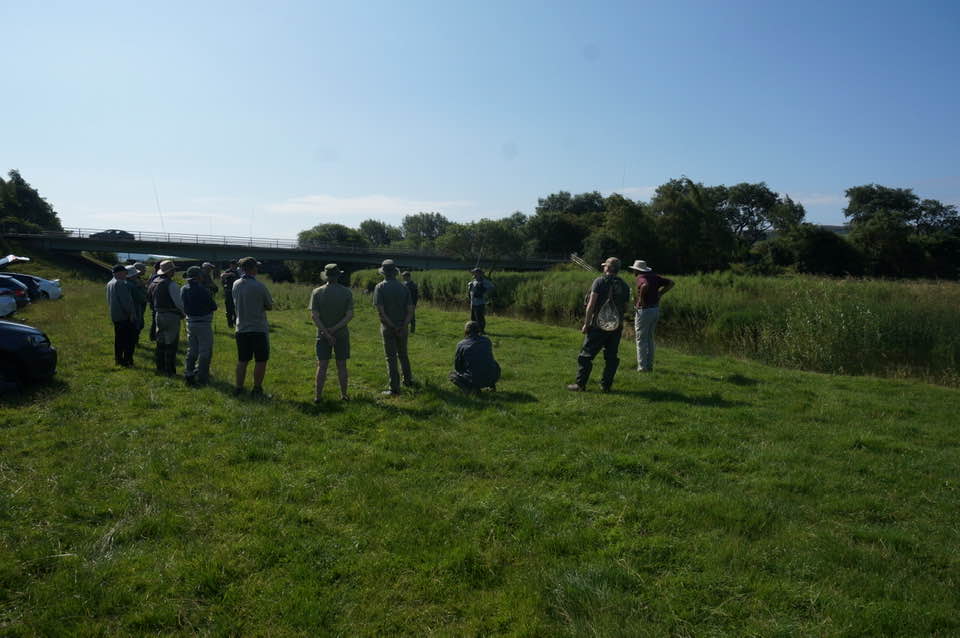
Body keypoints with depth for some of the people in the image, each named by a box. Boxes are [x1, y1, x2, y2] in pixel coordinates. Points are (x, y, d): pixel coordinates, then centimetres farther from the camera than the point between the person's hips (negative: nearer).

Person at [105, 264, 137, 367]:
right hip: (125, 316, -10)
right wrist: (131, 313, -16)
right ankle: (127, 360, -5)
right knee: (128, 339, -5)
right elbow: (126, 300, -20)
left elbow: (109, 300, 22)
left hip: (115, 316, 10)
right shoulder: (121, 283, -17)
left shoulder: (110, 284, 15)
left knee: (118, 338, 15)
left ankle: (118, 359, 21)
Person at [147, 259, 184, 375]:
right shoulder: (171, 284, -18)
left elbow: (151, 300, 15)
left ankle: (160, 367, 26)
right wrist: (184, 312, -3)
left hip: (159, 315, 8)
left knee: (160, 342, 17)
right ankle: (170, 370, 3)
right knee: (171, 344, 0)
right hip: (171, 316, -8)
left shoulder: (154, 283, 7)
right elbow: (178, 302, -19)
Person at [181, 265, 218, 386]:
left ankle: (188, 374, 18)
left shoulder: (184, 289, 2)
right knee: (205, 351, 3)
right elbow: (213, 306, -12)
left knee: (192, 350, 17)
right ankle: (202, 377, 5)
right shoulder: (202, 290, -18)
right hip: (203, 323, -7)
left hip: (190, 322, 7)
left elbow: (184, 306, 10)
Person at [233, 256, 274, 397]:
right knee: (261, 361, 5)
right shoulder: (259, 287, -15)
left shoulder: (236, 285, 2)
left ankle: (239, 387, 18)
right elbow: (270, 306, -4)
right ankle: (256, 389, 9)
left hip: (241, 329, 6)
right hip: (259, 329, -6)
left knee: (242, 360, 14)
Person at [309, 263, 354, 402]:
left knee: (322, 366, 3)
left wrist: (326, 332, -11)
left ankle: (318, 395, 5)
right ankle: (344, 395, 13)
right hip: (342, 334, 0)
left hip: (322, 334, 0)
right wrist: (335, 328, -12)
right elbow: (350, 315, -12)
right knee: (342, 365, 8)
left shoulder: (317, 292, -3)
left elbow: (314, 315, -10)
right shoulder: (346, 292, -4)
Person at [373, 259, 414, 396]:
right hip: (403, 327, 4)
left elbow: (380, 310, -17)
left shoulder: (380, 288, -9)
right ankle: (408, 379, 35)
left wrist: (393, 326, -13)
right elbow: (410, 310, -3)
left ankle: (395, 388, 2)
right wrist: (403, 325, -8)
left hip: (388, 328, -4)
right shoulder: (403, 287, 3)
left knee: (391, 357, 1)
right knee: (403, 354, 22)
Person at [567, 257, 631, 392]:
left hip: (598, 325, -5)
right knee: (611, 356, 11)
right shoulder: (624, 285, 8)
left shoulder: (600, 281, -7)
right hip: (617, 327, 5)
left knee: (586, 354, 2)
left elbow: (591, 304, -12)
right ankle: (606, 385, 13)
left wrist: (586, 323, -9)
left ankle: (580, 384, 3)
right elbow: (625, 307, 11)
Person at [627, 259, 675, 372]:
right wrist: (660, 293, 10)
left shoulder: (641, 278, -14)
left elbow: (645, 286, -38)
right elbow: (671, 283, 13)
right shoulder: (654, 276, 9)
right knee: (649, 339, 18)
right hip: (656, 309, 8)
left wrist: (640, 299, -24)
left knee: (641, 340, 1)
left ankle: (642, 366, 2)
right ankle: (649, 365, 21)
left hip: (644, 311, -8)